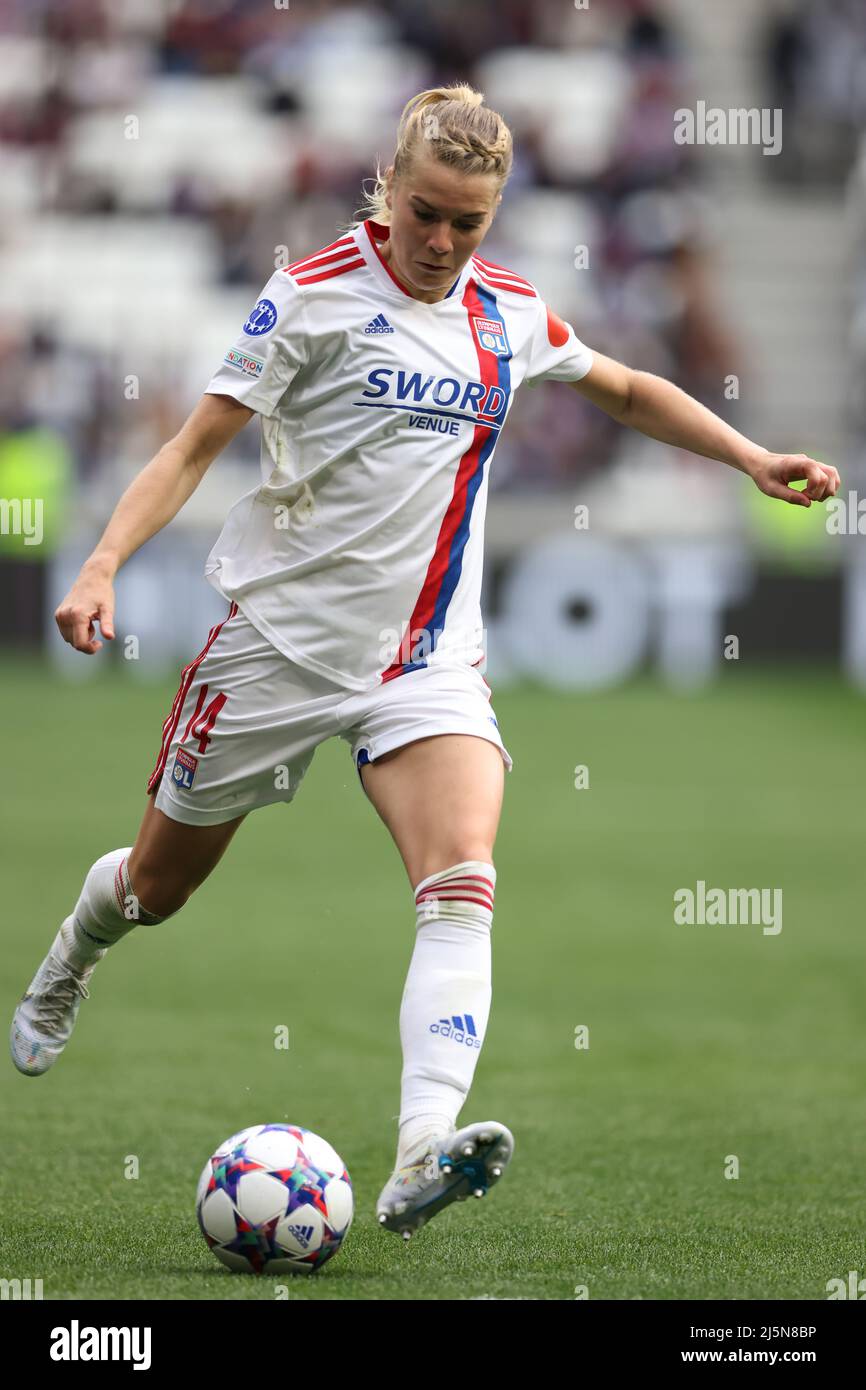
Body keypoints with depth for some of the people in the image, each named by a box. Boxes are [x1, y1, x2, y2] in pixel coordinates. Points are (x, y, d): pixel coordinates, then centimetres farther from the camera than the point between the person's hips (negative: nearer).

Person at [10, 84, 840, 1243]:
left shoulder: (508, 312, 5)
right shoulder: (317, 295, -11)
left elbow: (626, 390, 25)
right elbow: (198, 443, -13)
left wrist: (752, 458, 17)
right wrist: (103, 565, -25)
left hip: (429, 658, 3)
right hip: (280, 642, -3)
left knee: (463, 884, -23)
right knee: (161, 883, 14)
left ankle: (421, 1156, -36)